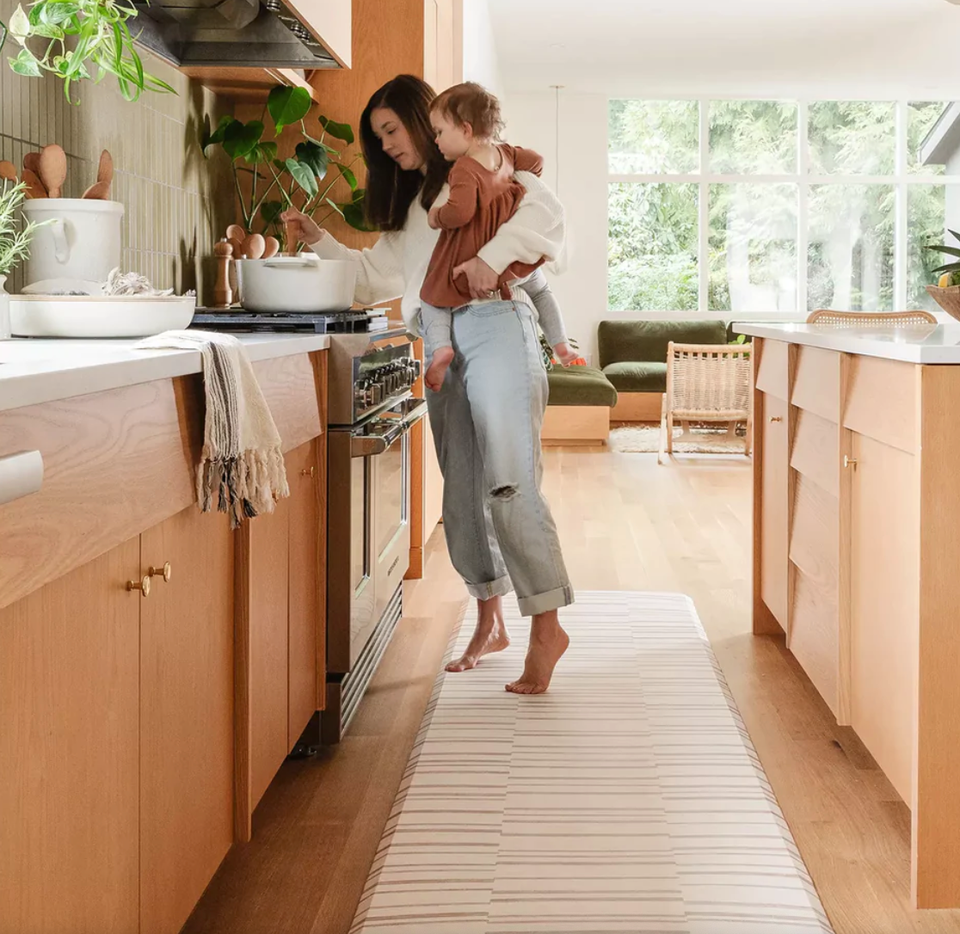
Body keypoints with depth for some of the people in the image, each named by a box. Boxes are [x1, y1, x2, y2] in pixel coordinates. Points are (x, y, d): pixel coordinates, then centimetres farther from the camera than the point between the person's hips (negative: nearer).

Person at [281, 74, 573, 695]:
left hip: (494, 325, -8)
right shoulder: (408, 201, 27)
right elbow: (379, 274, 26)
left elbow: (545, 210, -11)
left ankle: (546, 625, -11)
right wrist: (319, 241, 17)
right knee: (462, 492, 6)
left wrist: (492, 254, -23)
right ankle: (489, 623, 16)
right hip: (442, 346, 8)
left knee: (509, 484, -15)